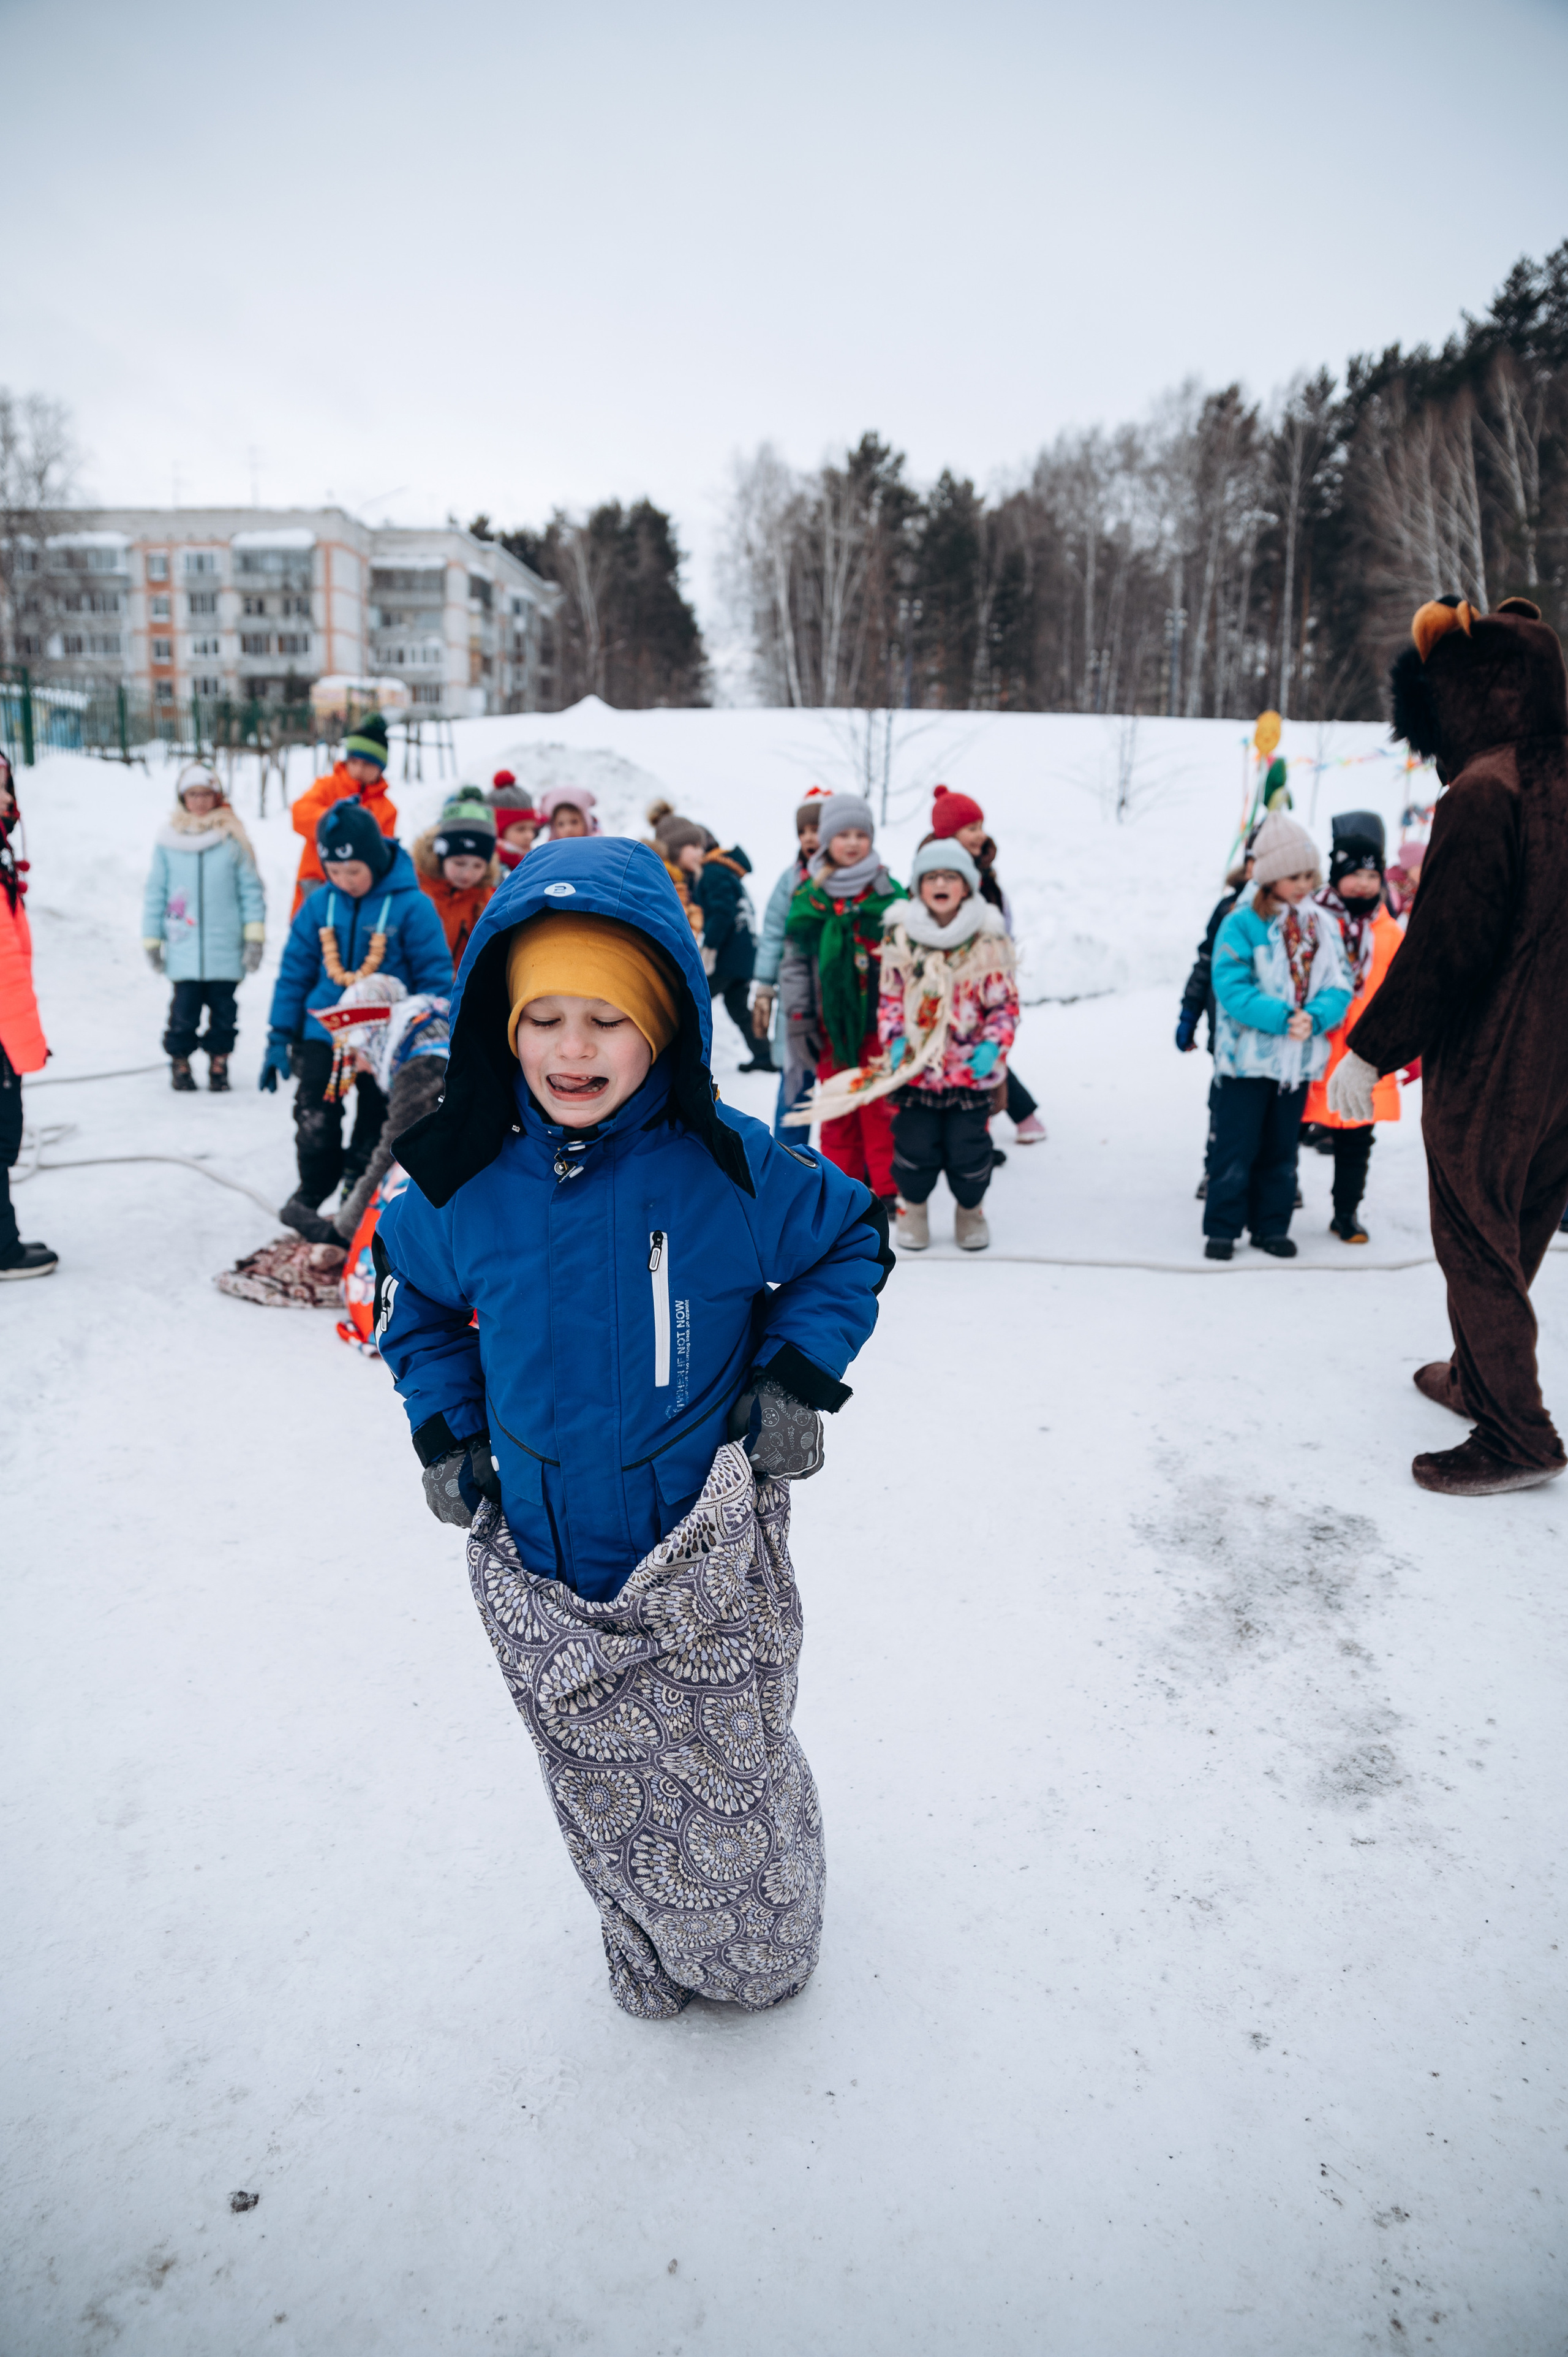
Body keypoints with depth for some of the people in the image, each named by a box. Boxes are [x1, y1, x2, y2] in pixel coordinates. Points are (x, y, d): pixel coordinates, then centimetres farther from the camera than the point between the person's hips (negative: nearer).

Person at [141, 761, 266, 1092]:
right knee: (184, 1010, -1)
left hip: (225, 950, 0)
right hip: (183, 950, 0)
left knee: (223, 1008, 6)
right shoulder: (168, 840, 4)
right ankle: (180, 1060, 16)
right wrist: (151, 940, 10)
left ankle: (219, 1061, 21)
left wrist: (255, 936, -1)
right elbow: (155, 892, 10)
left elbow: (251, 888, 4)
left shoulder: (233, 838, 2)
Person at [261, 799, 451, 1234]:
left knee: (375, 1131, 8)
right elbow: (294, 971, 7)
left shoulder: (411, 905, -10)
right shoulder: (320, 904, 0)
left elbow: (436, 976, -6)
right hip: (323, 1032, 2)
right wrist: (279, 1039, 5)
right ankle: (312, 1192, 20)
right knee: (314, 1121, -1)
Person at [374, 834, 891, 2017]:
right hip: (539, 1565, 2)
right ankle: (649, 1952, 49)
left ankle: (763, 1954, 48)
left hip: (707, 1563, -2)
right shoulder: (468, 1181, -9)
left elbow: (852, 1241, 1)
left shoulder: (729, 1166, -17)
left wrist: (797, 1375, -9)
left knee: (731, 1777, 17)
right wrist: (446, 1428, 4)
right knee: (603, 1788, 19)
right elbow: (415, 1295, 12)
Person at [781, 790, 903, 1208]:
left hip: (879, 1018, -2)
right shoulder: (809, 895, 5)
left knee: (881, 1107, 0)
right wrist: (797, 1018, 2)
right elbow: (795, 960, 8)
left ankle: (887, 1189, 10)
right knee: (837, 1109, 8)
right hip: (830, 1021, 2)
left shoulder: (888, 892, 2)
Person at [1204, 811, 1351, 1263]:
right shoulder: (1242, 924, -9)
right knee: (1236, 1147, 0)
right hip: (1249, 1055, -5)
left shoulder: (1323, 925, 6)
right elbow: (1231, 987, -17)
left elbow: (1339, 987, 1)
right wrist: (1281, 1017, -25)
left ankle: (1271, 1226, 23)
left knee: (1281, 1149, 13)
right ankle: (1222, 1228, 10)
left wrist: (1313, 1018, -19)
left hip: (1300, 1058, 5)